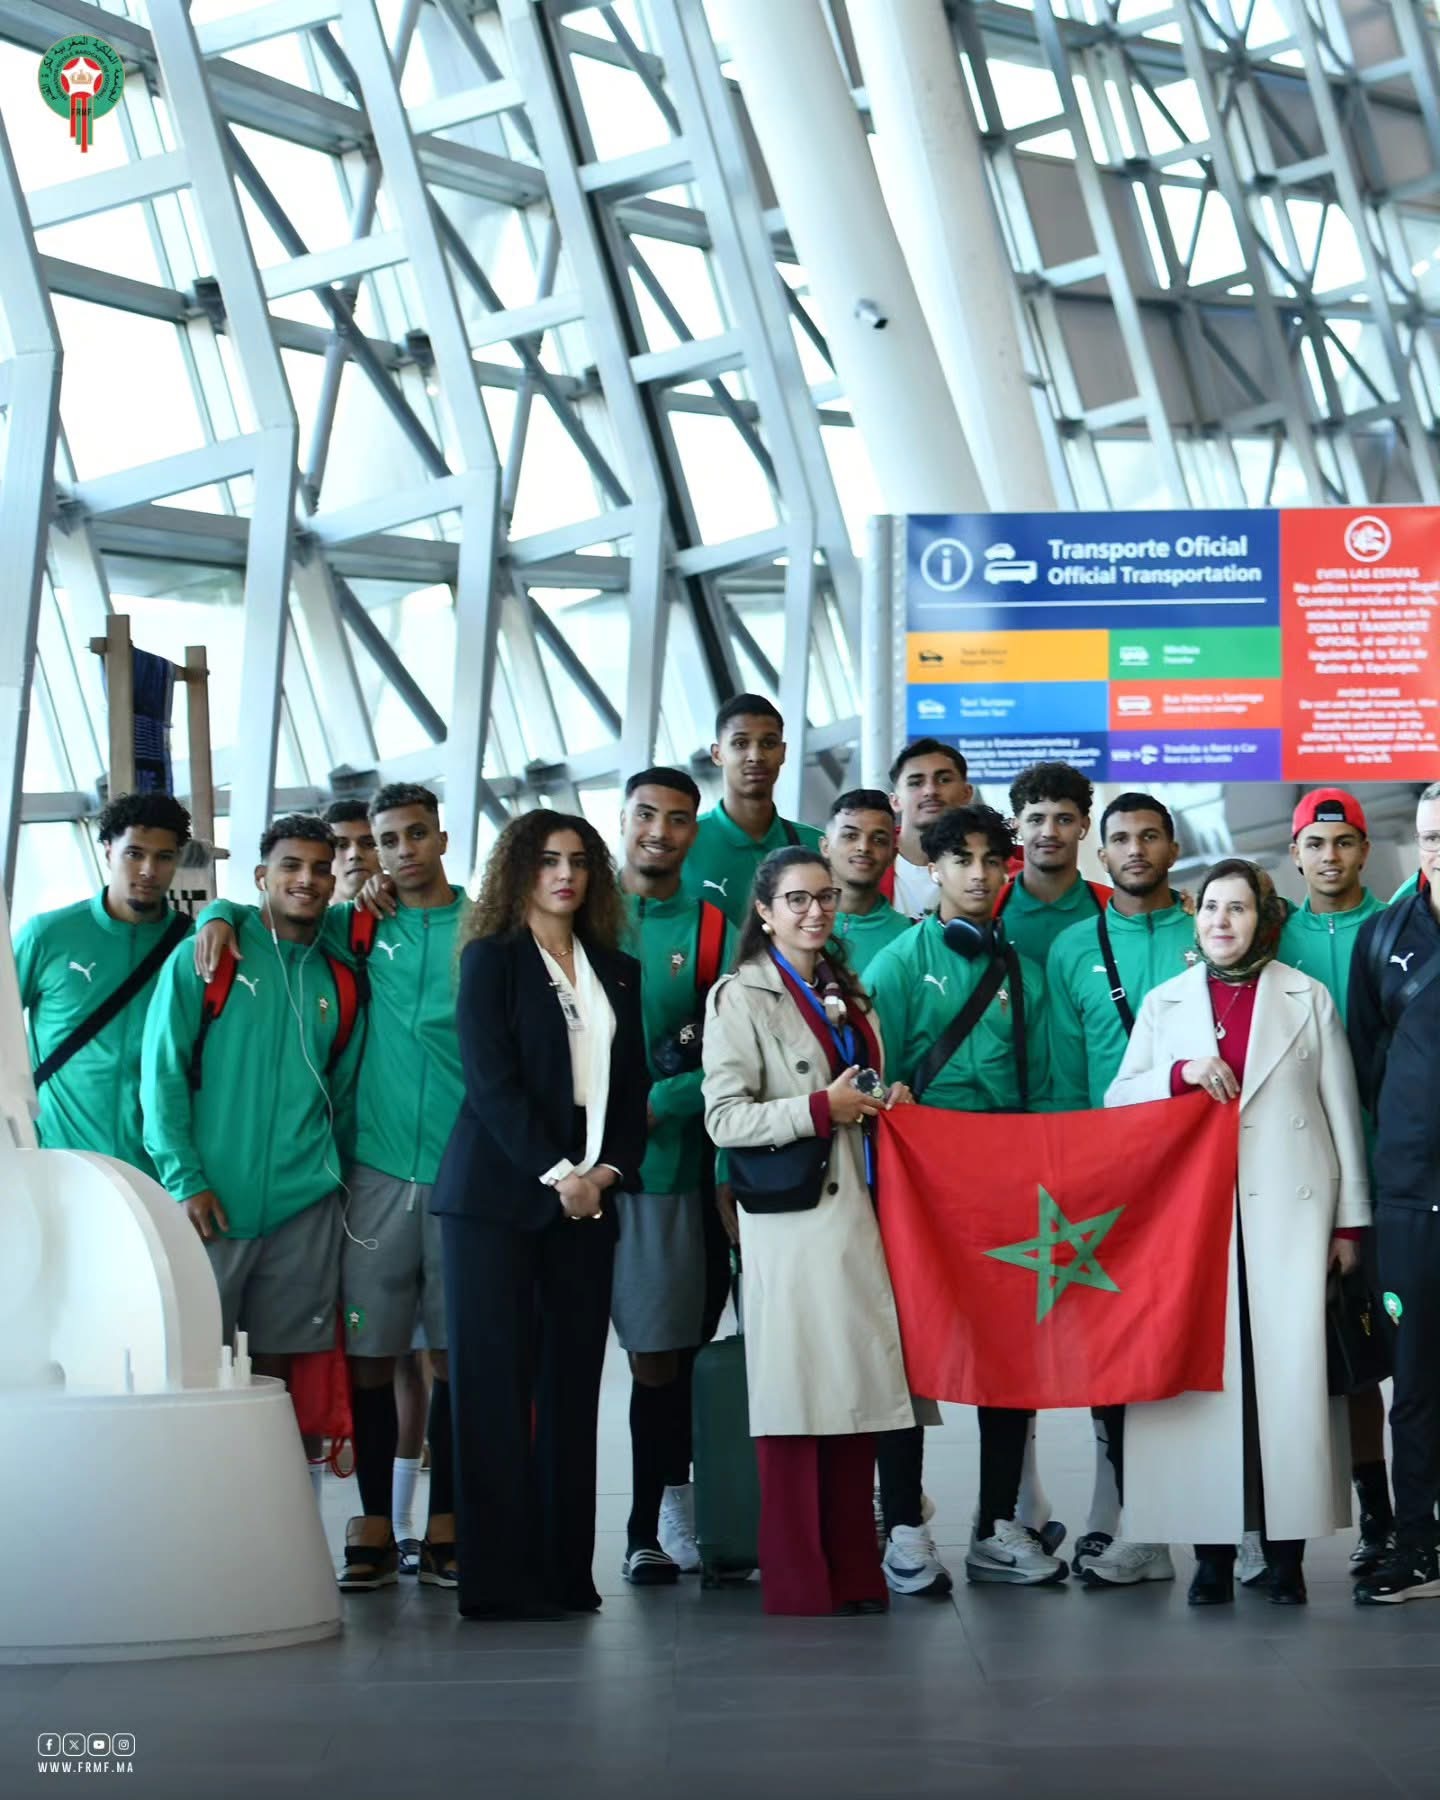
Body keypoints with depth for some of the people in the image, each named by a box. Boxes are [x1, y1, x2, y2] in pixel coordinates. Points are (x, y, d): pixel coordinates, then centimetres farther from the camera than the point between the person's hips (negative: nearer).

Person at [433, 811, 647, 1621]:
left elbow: (634, 1086, 14)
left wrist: (606, 1172, -3)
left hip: (589, 1197, 5)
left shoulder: (617, 970, 16)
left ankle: (566, 1569, 6)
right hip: (500, 1195, -4)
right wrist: (556, 1175, -13)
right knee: (498, 1382, -4)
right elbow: (490, 1081, -7)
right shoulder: (492, 959, 1)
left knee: (573, 1383, 2)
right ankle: (499, 1577, -3)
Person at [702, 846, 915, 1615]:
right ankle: (797, 1585, 2)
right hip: (790, 1216, -7)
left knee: (858, 1391, 6)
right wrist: (822, 1108, -16)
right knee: (797, 1401, -5)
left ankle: (856, 1577, 12)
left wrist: (885, 1102, 7)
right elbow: (724, 1118, -11)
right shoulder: (742, 997, -3)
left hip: (856, 1211, 7)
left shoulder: (844, 993, 18)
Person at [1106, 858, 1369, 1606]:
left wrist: (1351, 1219, 4)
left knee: (1290, 1370, -7)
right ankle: (1212, 1547, 1)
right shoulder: (1164, 1003, 14)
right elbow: (1118, 1097, 9)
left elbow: (1342, 1113, 8)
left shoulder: (1308, 998, 9)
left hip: (1290, 1213, -1)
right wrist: (1180, 1073, -10)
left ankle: (1286, 1546, -2)